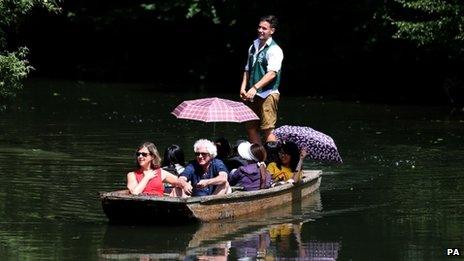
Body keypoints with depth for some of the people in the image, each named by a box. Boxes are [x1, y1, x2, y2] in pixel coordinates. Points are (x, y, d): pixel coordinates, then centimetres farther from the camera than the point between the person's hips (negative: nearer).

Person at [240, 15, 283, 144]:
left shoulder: (274, 50, -9)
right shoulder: (253, 47, 15)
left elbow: (272, 74, -19)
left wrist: (255, 88, -26)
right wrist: (243, 88, 5)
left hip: (268, 94, -8)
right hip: (253, 95, 8)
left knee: (267, 129, -10)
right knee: (251, 128, 10)